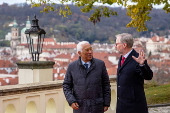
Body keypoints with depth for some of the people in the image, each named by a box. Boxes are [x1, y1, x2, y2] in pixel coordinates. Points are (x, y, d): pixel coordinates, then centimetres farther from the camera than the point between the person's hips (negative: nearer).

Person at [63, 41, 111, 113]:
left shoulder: (100, 64, -1)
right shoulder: (72, 67, 0)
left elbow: (106, 85, 4)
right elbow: (66, 86, 4)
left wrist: (106, 103, 1)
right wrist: (71, 101, -11)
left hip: (97, 107, 0)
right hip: (80, 107, 0)